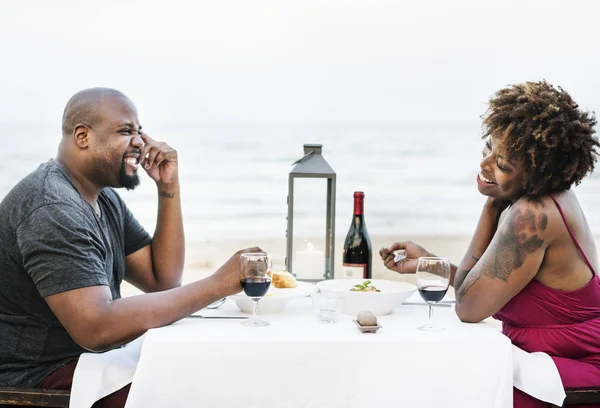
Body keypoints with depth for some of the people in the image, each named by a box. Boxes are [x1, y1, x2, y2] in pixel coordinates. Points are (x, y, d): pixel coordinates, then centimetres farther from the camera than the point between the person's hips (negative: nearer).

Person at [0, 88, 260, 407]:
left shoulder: (105, 198, 10)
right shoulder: (53, 209, -22)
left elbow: (162, 281, 8)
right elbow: (97, 329, -31)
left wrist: (168, 189, -2)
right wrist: (218, 284, -29)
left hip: (84, 358, 10)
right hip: (33, 379, -10)